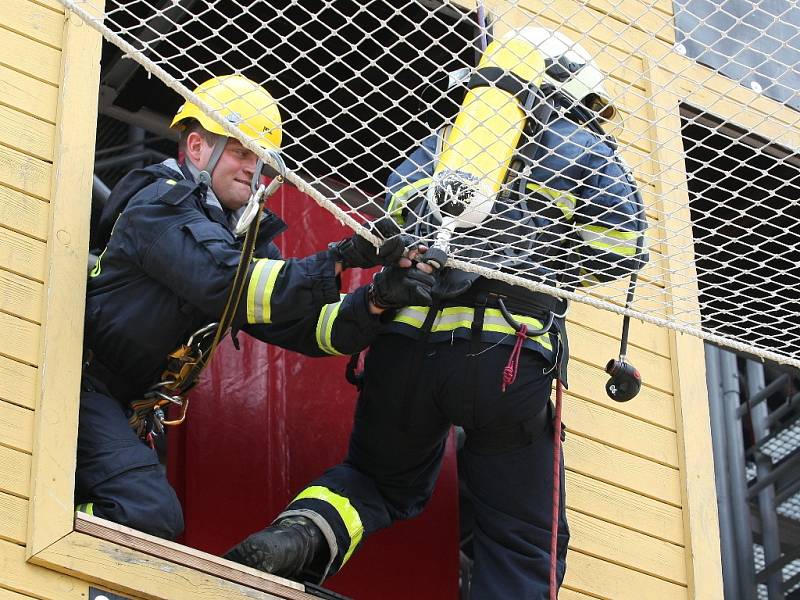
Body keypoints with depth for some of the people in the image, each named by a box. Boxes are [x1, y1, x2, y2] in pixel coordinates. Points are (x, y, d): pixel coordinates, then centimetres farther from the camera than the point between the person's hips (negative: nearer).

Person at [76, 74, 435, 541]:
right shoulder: (161, 204, -15)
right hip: (77, 378, -10)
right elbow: (226, 283, -32)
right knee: (149, 515, -26)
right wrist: (337, 261, -35)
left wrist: (376, 300, -21)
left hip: (120, 403, 10)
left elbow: (304, 327, -2)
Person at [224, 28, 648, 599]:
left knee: (385, 479, 26)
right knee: (524, 541, 8)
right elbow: (623, 244, 2)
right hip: (507, 352, -4)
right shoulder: (583, 149, 13)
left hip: (407, 339, 4)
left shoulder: (441, 143, 26)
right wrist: (550, 263, 19)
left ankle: (305, 533, -3)